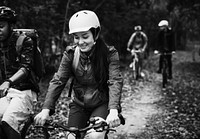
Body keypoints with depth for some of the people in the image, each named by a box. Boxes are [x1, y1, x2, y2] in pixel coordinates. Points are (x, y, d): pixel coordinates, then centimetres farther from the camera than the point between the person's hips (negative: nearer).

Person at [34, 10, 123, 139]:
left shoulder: (109, 53, -14)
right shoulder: (70, 54, -7)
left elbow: (115, 82, -24)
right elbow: (58, 81, -12)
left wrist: (113, 111, -40)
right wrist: (46, 109, -26)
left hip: (102, 104, -3)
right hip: (79, 105, 3)